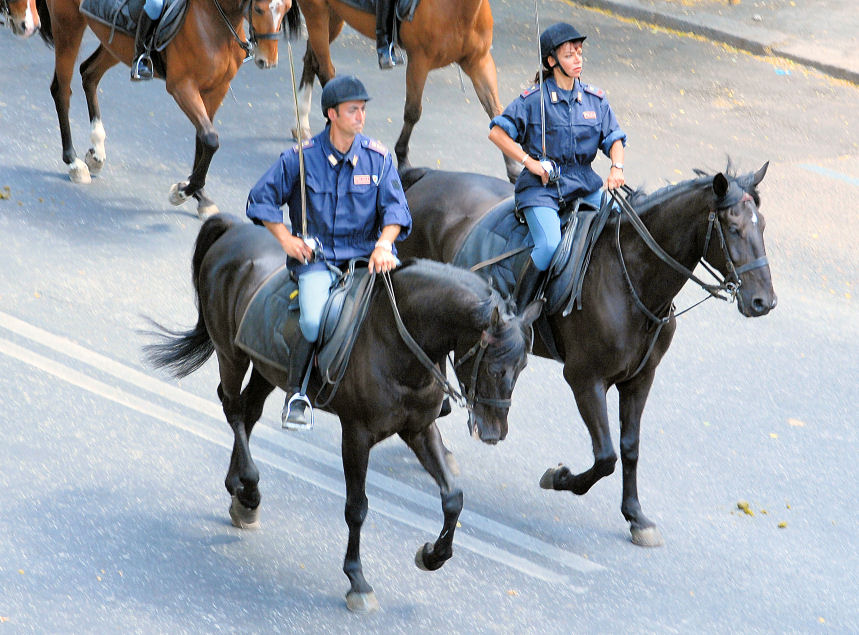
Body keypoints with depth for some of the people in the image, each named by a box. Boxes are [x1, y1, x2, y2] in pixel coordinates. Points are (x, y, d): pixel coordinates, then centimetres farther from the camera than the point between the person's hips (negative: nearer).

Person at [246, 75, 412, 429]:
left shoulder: (378, 158, 6)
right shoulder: (301, 157, 0)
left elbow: (395, 207, -1)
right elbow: (261, 198, 7)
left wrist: (384, 244, -21)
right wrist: (285, 238, -6)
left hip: (365, 256, 2)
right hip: (316, 259, -2)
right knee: (316, 322, -30)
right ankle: (297, 393, -2)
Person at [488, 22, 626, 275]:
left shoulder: (595, 99, 8)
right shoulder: (533, 100, -4)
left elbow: (614, 138, 10)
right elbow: (497, 132, -2)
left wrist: (617, 168, -11)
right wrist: (529, 162, -10)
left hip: (584, 184, 5)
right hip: (542, 187, -5)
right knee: (550, 247, -27)